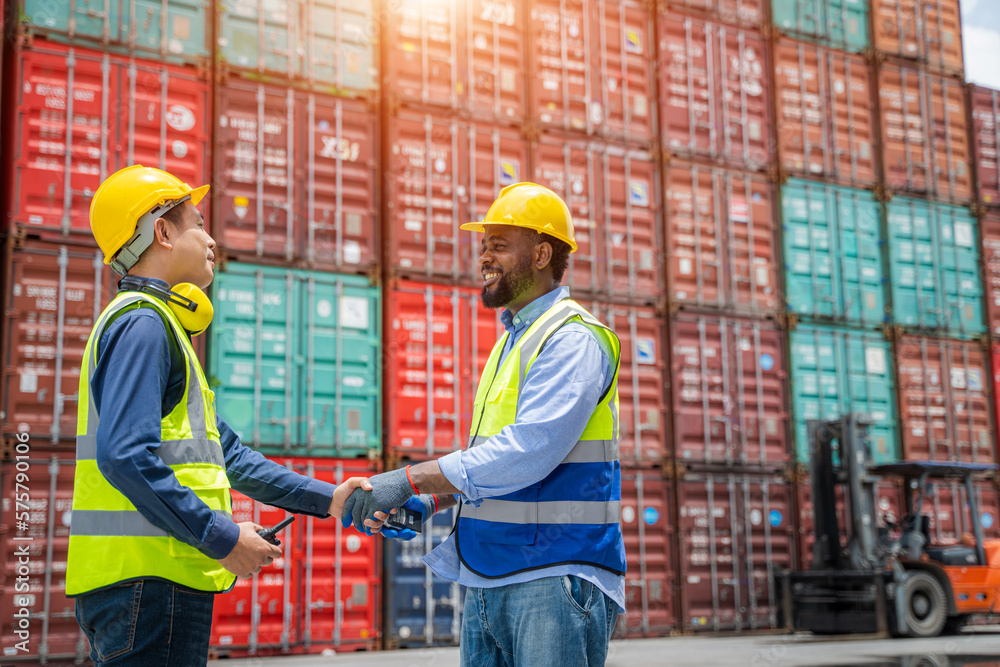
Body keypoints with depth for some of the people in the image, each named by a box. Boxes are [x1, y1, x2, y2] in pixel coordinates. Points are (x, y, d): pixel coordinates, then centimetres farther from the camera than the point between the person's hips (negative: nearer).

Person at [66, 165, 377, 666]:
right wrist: (222, 538, -19)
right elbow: (125, 455, -23)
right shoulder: (142, 322, -11)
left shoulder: (157, 324, 22)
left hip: (149, 581, 10)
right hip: (145, 581, -10)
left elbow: (224, 451, 23)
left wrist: (325, 498, 19)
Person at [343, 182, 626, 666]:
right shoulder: (511, 340, 20)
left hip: (554, 577, -8)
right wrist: (430, 502, 6)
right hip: (487, 579, 9)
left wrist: (411, 479, -22)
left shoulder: (573, 339, -11)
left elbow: (527, 450, -23)